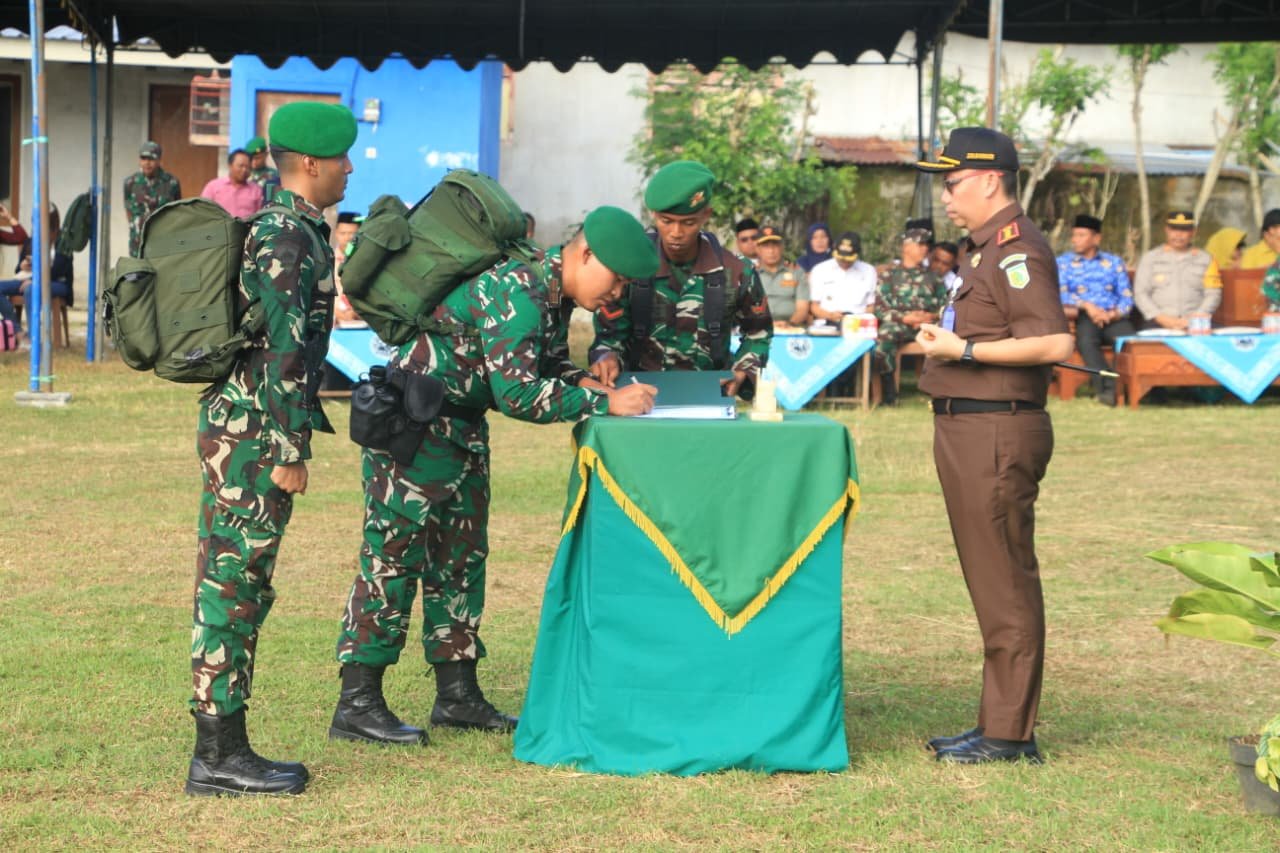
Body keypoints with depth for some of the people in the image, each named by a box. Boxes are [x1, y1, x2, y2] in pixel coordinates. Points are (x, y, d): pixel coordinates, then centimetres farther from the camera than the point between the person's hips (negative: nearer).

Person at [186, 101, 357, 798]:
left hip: (242, 432, 10)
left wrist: (293, 438, 25)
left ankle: (223, 745, 17)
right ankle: (218, 755, -2)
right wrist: (289, 452, -20)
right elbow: (282, 351, -20)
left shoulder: (295, 231, 16)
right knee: (232, 585, -6)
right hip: (252, 435, -10)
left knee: (239, 588, 11)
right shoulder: (285, 238, -15)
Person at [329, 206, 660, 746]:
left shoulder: (555, 295, 3)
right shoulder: (514, 293, -26)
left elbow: (552, 365, 16)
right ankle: (356, 705, -3)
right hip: (413, 424, -10)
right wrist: (604, 403, -26)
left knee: (460, 557, 12)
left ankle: (457, 695, 20)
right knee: (394, 556, -7)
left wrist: (591, 382, -4)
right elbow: (518, 394, -32)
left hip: (461, 430, 10)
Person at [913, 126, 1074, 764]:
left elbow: (1055, 342, -24)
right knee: (990, 581, 14)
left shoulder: (1017, 251, -14)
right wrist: (945, 339, 15)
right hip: (966, 429, 11)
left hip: (997, 432, -11)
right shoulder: (982, 249, 18)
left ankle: (1010, 734, -2)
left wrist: (964, 349, -21)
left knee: (1004, 581, -6)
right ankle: (998, 724, 22)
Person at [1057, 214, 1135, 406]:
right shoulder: (1063, 262, 17)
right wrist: (1087, 306, -14)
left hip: (1114, 318, 2)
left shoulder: (1114, 262, 23)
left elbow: (1127, 297, 12)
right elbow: (1061, 294, 1)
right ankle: (1107, 388, -43)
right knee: (1086, 341, -38)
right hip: (1085, 318, -2)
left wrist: (1114, 314, -9)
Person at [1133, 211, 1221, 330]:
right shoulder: (1150, 258, 12)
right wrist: (1161, 318, -7)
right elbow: (1140, 293, 7)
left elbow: (1213, 294, 6)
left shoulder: (1205, 259, 12)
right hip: (1159, 325, 0)